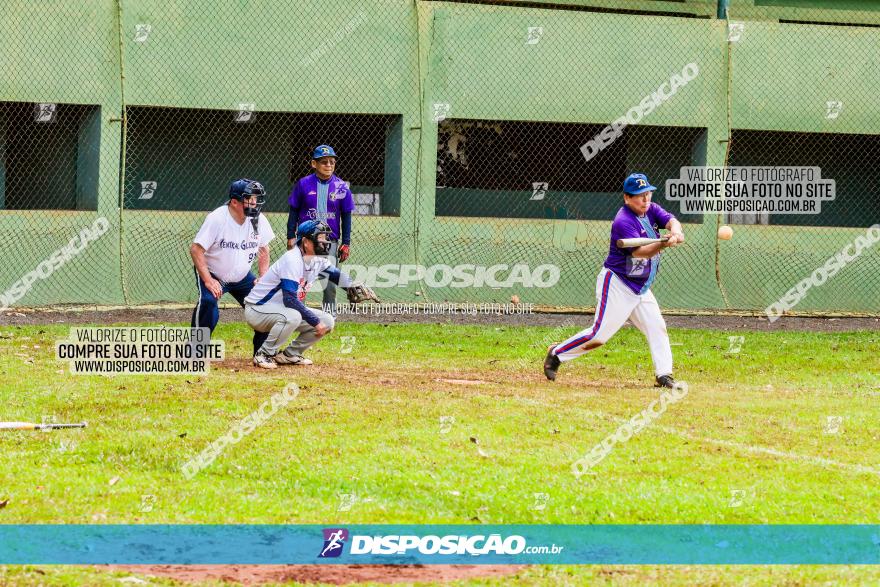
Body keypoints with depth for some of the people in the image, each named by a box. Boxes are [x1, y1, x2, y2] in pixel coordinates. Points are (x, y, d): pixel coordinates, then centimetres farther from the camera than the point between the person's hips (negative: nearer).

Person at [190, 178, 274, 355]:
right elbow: (196, 249, -25)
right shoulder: (217, 219, -27)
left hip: (242, 277, 6)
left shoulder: (258, 220, -10)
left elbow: (263, 249, 7)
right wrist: (208, 281, -31)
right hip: (212, 273, -6)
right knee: (208, 301, -31)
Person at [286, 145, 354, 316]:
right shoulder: (303, 184, -1)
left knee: (329, 281, -5)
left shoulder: (341, 187, 0)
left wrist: (346, 244, 4)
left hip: (330, 240, 0)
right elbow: (294, 212, 6)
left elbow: (346, 217, 6)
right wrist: (290, 237, 1)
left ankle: (330, 315, 5)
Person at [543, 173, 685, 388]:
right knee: (599, 334, -8)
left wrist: (675, 232, -34)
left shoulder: (651, 210, 5)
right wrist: (664, 244, -45)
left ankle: (664, 375, 1)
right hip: (617, 286, -8)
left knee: (656, 327, -1)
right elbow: (639, 252, -29)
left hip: (641, 288, 8)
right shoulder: (623, 221, -21)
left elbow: (670, 221, -10)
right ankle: (557, 354, 8)